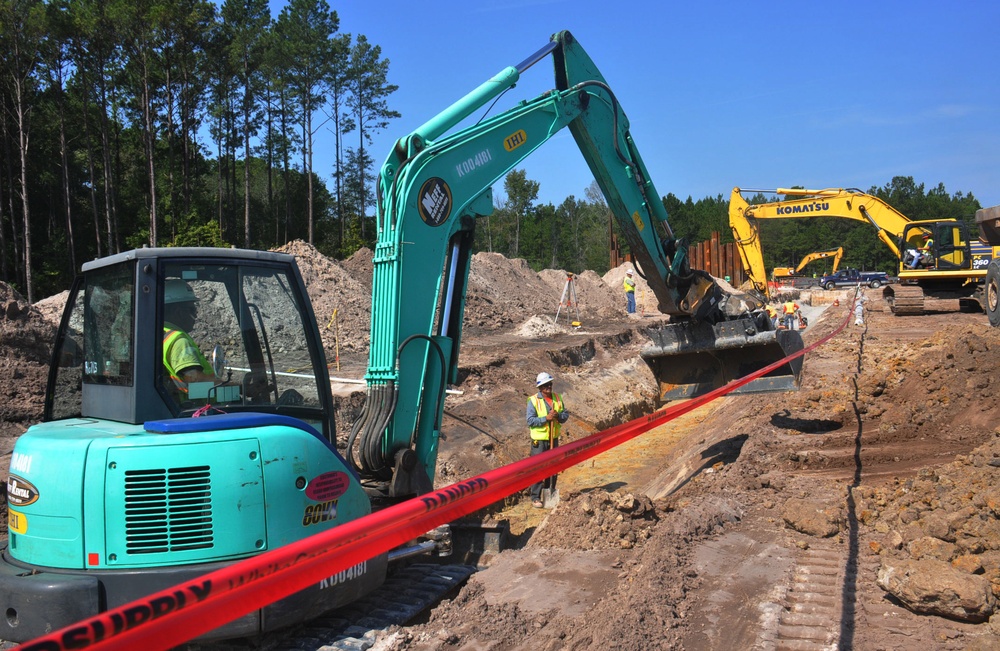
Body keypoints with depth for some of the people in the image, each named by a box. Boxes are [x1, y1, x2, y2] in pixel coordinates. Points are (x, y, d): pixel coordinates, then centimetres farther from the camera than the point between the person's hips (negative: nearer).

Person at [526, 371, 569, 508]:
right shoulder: (533, 400, -10)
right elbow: (530, 420, -14)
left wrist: (558, 415, -15)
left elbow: (566, 415, 6)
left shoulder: (557, 398, 6)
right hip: (539, 440, -5)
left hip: (553, 438, 5)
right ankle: (535, 498, 3)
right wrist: (546, 418, -24)